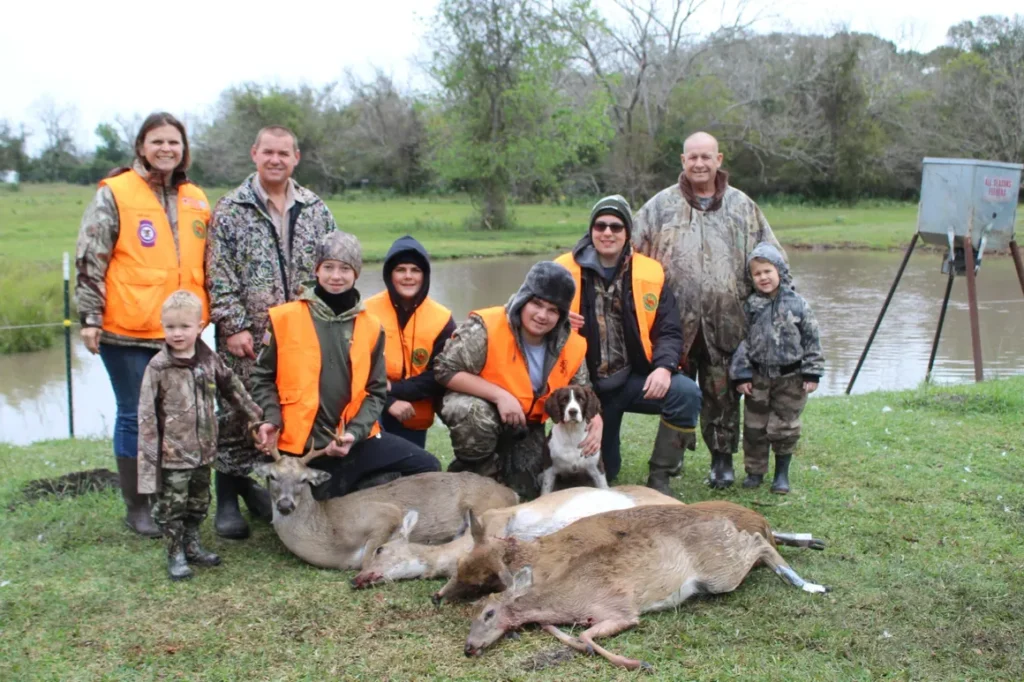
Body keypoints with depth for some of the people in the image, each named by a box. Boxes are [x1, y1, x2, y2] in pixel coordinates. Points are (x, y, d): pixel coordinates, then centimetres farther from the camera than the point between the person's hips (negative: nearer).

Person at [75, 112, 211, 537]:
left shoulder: (196, 199, 12)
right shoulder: (114, 194, -4)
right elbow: (90, 260, -6)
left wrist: (210, 314, 19)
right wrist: (89, 317, -11)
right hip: (129, 330, -5)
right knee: (136, 417, 3)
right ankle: (137, 507, 16)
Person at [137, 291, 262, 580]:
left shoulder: (209, 359, 2)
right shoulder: (158, 367, -12)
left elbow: (231, 387, 16)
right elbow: (146, 413, -11)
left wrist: (255, 413, 18)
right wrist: (152, 448, -14)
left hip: (203, 449, 5)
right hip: (173, 454, -5)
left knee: (199, 504, 18)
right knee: (171, 506, 3)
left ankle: (191, 545, 34)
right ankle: (176, 555, 16)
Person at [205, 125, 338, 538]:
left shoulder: (315, 209, 12)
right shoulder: (231, 210, 1)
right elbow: (218, 276, -4)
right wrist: (234, 325, -11)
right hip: (248, 337, -3)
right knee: (238, 412, 0)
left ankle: (256, 483, 25)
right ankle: (228, 500, 13)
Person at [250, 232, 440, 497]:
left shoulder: (371, 327, 4)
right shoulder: (284, 318, -2)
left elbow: (376, 391, 5)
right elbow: (263, 377, 6)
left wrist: (354, 433, -10)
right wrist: (271, 419, -10)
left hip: (356, 439, 2)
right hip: (302, 443, -2)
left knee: (426, 467, -9)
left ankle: (357, 488, 11)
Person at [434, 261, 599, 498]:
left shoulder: (570, 346, -10)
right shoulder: (487, 328, -27)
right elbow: (445, 369, -26)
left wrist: (595, 421, -21)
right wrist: (499, 395, -33)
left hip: (526, 427, 5)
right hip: (479, 407, -5)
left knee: (525, 488, -1)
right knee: (475, 415, -38)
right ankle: (474, 471, -8)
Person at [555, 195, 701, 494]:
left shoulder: (650, 273, -1)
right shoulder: (564, 270, -3)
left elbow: (669, 331, -2)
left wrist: (664, 367, -22)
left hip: (634, 379, 1)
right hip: (588, 386, 0)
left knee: (686, 393, -28)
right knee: (599, 472, 2)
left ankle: (658, 478, -10)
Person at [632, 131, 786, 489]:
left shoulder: (742, 207, 9)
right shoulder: (660, 206, 5)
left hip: (725, 324, 1)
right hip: (675, 322, -1)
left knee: (722, 392, 7)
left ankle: (722, 459, 20)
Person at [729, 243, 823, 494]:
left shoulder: (796, 304, -5)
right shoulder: (749, 306, -1)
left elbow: (812, 339, -1)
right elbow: (742, 341, 0)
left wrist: (812, 374, -4)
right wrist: (741, 375, -5)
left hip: (790, 377, -1)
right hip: (758, 377, 2)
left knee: (784, 427, 4)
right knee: (754, 426, 8)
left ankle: (782, 474, 20)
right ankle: (754, 471, 23)